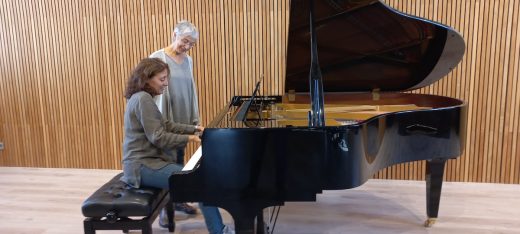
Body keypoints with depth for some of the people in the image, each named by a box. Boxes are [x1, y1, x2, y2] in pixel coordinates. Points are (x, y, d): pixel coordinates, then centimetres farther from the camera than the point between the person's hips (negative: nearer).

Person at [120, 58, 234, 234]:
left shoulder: (142, 98, 15)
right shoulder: (143, 99, -18)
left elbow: (166, 125, 18)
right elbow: (158, 138, -22)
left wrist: (194, 129, 10)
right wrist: (189, 138, -13)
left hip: (147, 159, 11)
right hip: (143, 165, -11)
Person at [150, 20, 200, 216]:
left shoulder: (188, 61, 9)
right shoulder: (157, 58, -11)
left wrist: (195, 119, 12)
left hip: (183, 121, 6)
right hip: (164, 122, -6)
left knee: (179, 161, 15)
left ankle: (178, 200, 29)